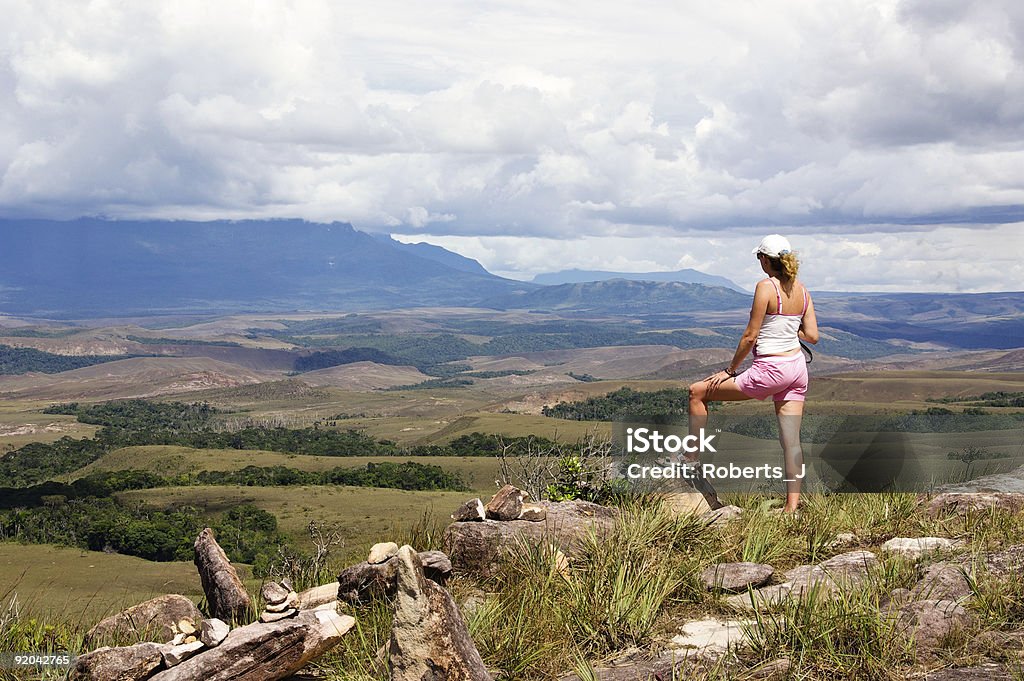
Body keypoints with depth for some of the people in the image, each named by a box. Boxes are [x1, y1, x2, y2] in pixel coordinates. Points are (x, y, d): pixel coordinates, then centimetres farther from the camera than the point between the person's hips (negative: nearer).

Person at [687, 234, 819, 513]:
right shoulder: (801, 289, 6)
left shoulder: (766, 287, -14)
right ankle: (792, 505, 2)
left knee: (697, 393, 7)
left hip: (770, 370, -7)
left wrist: (730, 370, -2)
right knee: (791, 439, 6)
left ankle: (692, 459, 14)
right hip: (797, 367, 7)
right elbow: (812, 336, 6)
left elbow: (750, 336, -12)